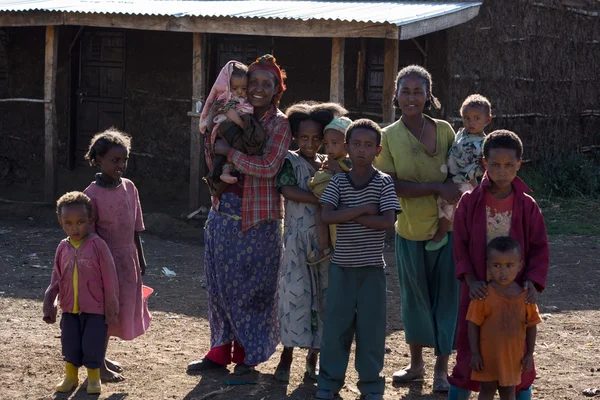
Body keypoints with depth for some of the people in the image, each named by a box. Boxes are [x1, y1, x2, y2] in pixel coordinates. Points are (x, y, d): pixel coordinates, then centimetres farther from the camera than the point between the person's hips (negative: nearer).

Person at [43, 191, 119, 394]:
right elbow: (57, 279, 6)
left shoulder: (97, 245, -14)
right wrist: (49, 303, -4)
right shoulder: (63, 248, 1)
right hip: (70, 309, 4)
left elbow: (109, 279, -10)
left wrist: (111, 308, -9)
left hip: (95, 309, -4)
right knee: (70, 344, 11)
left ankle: (94, 377, 20)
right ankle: (71, 376, 27)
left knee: (93, 345, 1)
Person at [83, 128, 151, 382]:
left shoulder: (129, 187, 3)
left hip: (128, 258, 6)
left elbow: (135, 229, 9)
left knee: (121, 308, 15)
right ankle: (98, 366, 13)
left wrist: (141, 259, 12)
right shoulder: (92, 194, -15)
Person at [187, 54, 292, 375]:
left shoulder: (279, 124, -6)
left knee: (252, 287, 4)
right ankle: (220, 350, 23)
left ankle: (247, 354, 18)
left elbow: (268, 167, -19)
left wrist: (229, 152, -17)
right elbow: (212, 157, 12)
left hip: (258, 219, -5)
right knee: (220, 284, 10)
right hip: (223, 213, 5)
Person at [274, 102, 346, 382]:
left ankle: (313, 356, 13)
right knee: (295, 293, -5)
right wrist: (322, 199, -20)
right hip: (298, 237, -4)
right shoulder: (290, 161, -1)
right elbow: (287, 190, -15)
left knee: (322, 295, 4)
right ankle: (287, 356, 3)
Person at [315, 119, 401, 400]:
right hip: (341, 266, 1)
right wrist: (363, 209, -17)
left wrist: (348, 216, -14)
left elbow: (387, 222, -14)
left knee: (371, 325, 4)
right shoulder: (338, 182, 2)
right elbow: (327, 216, -11)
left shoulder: (384, 183, -2)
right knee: (336, 324, 5)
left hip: (371, 268, -1)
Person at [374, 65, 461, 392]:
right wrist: (437, 187, -20)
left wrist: (456, 191, -14)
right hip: (410, 229, 0)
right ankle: (416, 363, 29)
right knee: (414, 295, 12)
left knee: (446, 294, 3)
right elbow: (392, 184, -12)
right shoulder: (389, 137, -5)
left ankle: (441, 367, 16)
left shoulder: (444, 130, -1)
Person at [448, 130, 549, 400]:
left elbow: (539, 248, -2)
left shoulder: (527, 205, -4)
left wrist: (532, 281, -16)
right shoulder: (470, 201, -5)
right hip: (479, 291, 0)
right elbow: (460, 245, -5)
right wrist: (470, 280, -17)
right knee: (468, 352, 8)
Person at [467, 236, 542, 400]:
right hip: (488, 355, -2)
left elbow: (531, 326, 2)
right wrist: (475, 353, -10)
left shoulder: (525, 296, -6)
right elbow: (473, 325, -9)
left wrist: (529, 354, 2)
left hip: (513, 355, 2)